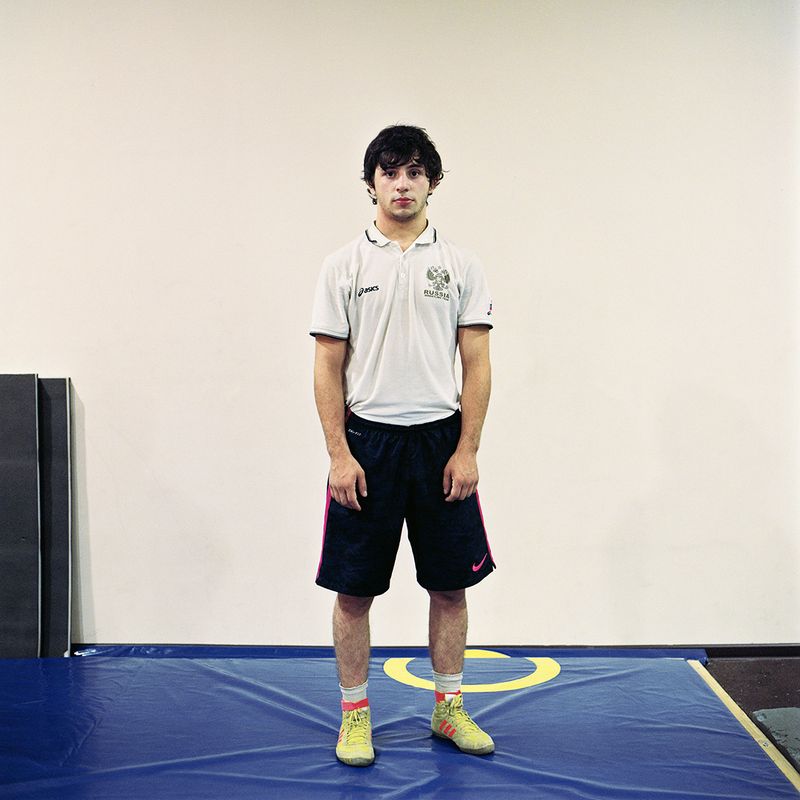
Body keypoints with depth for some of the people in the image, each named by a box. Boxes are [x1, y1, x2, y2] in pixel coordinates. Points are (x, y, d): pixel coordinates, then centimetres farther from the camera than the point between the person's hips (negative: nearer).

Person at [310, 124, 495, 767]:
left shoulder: (460, 265, 4)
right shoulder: (345, 265, 2)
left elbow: (477, 365, 2)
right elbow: (329, 367, 0)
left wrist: (467, 451, -6)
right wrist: (339, 455, -8)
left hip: (441, 441, 1)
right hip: (366, 441, -1)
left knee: (451, 585, 8)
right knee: (354, 589, 4)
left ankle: (449, 709, 24)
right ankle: (355, 714, 18)